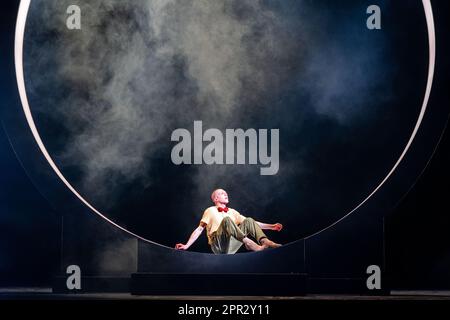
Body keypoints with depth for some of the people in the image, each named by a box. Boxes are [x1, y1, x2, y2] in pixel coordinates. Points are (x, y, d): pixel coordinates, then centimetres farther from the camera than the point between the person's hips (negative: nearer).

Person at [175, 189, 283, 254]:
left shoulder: (232, 212, 28)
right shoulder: (210, 211, 16)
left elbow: (250, 223, 24)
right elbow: (199, 229, 9)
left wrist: (271, 227, 14)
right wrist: (187, 245, -5)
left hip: (232, 246, 4)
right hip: (218, 245, -4)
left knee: (249, 221, -11)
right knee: (227, 220, -29)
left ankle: (267, 242, -39)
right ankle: (250, 244, -50)